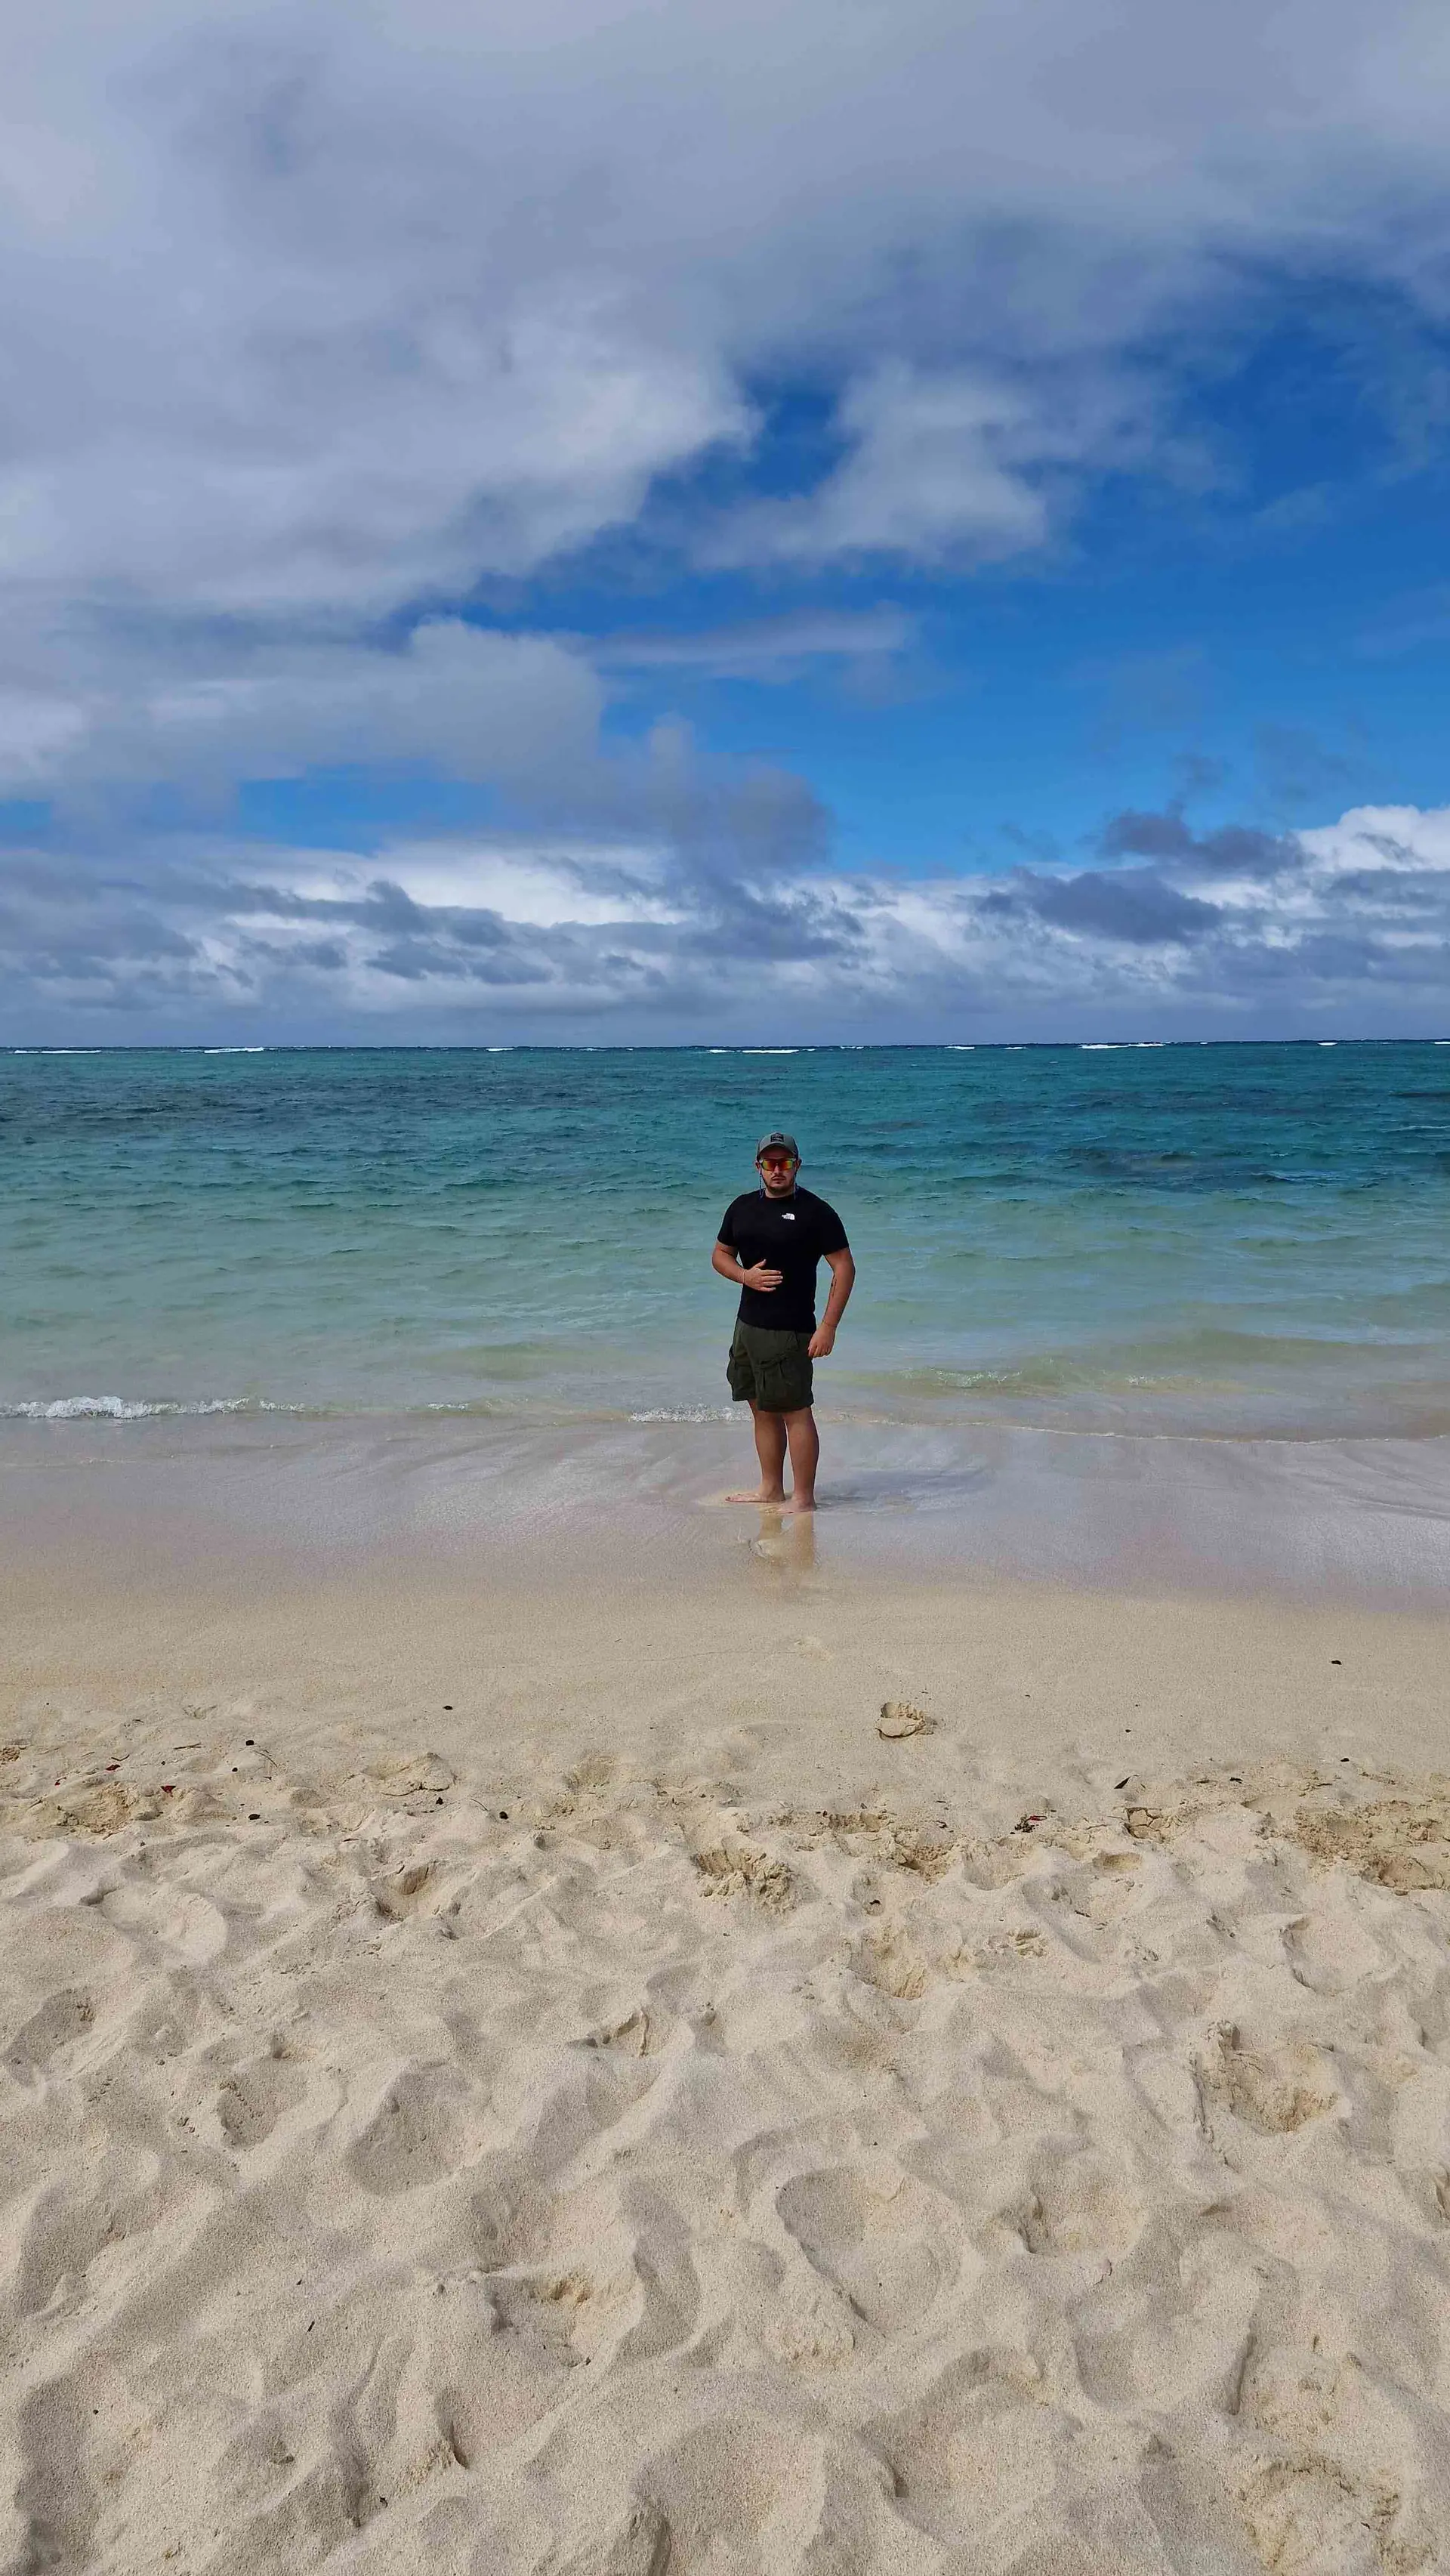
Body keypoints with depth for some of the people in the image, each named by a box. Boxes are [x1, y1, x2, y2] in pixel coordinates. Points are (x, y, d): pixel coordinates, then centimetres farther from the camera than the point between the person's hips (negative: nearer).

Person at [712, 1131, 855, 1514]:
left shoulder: (815, 1211, -8)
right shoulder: (742, 1207, 10)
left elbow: (844, 1267, -10)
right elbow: (720, 1255, 20)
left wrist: (828, 1327, -15)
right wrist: (744, 1275, -4)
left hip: (790, 1330, -7)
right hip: (748, 1324, 7)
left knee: (796, 1411, -6)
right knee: (763, 1410, 15)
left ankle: (803, 1499, 1)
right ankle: (770, 1489, 27)